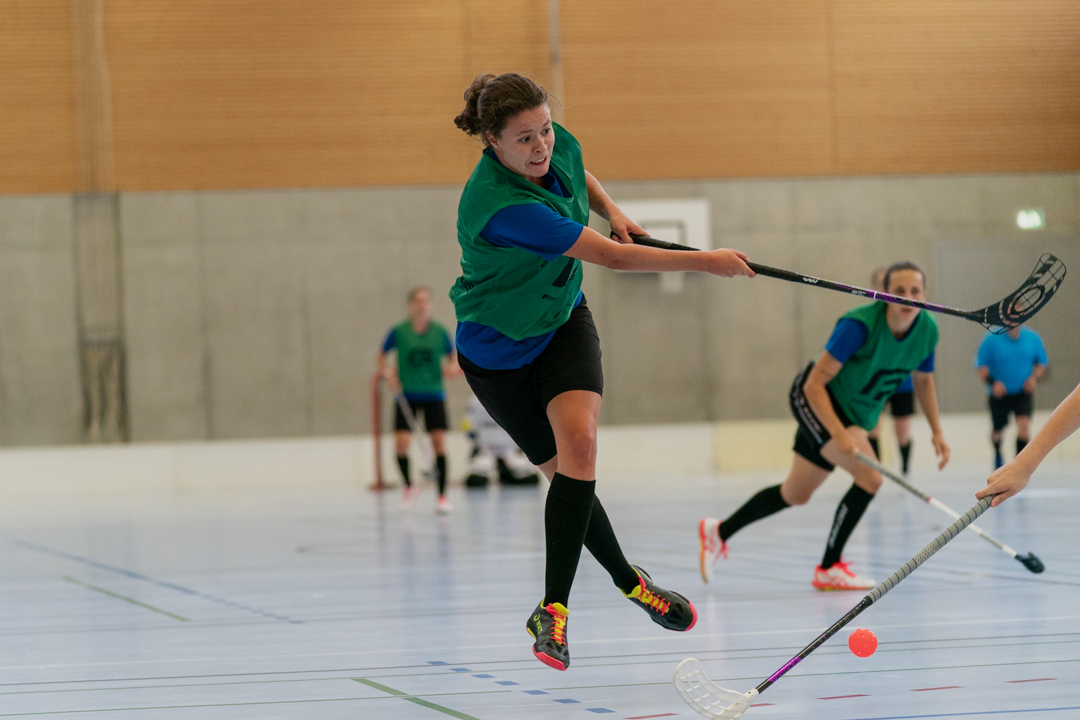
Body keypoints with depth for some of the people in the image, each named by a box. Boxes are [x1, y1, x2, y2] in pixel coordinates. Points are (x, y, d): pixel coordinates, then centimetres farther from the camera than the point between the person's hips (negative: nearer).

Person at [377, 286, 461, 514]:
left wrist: (452, 369, -12)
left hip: (434, 395, 1)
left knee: (439, 441, -8)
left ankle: (442, 495, 0)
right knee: (401, 442, -12)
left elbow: (453, 358, 10)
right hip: (407, 395, -1)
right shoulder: (398, 332, -2)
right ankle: (408, 484, 16)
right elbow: (382, 357, 9)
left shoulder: (440, 332, 1)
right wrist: (388, 374, -9)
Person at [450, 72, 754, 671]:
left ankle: (553, 609, -17)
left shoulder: (559, 145, -14)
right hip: (498, 347, -4)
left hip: (562, 321, 5)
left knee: (578, 440, -20)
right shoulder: (498, 206, -35)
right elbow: (610, 256, -32)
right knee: (564, 470, -1)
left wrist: (609, 208, -1)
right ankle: (628, 581, 24)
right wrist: (705, 261, -27)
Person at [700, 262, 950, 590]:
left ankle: (719, 532, 37)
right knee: (870, 477, -24)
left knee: (795, 495, 18)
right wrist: (839, 435, -37)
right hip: (814, 401, -8)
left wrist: (937, 431, 2)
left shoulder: (927, 330, -11)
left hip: (855, 413, 8)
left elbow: (924, 379, 10)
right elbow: (815, 383, -28)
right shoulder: (860, 325, -31)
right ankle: (829, 569, -10)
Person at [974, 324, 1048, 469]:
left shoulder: (1033, 338, -4)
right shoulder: (992, 339, -11)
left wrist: (1035, 378, -8)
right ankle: (997, 454, 46)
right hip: (999, 392, 0)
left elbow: (1041, 362, 10)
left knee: (1024, 424, -21)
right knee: (997, 429, 13)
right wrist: (992, 382, -20)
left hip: (1023, 391, 0)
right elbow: (981, 366, -6)